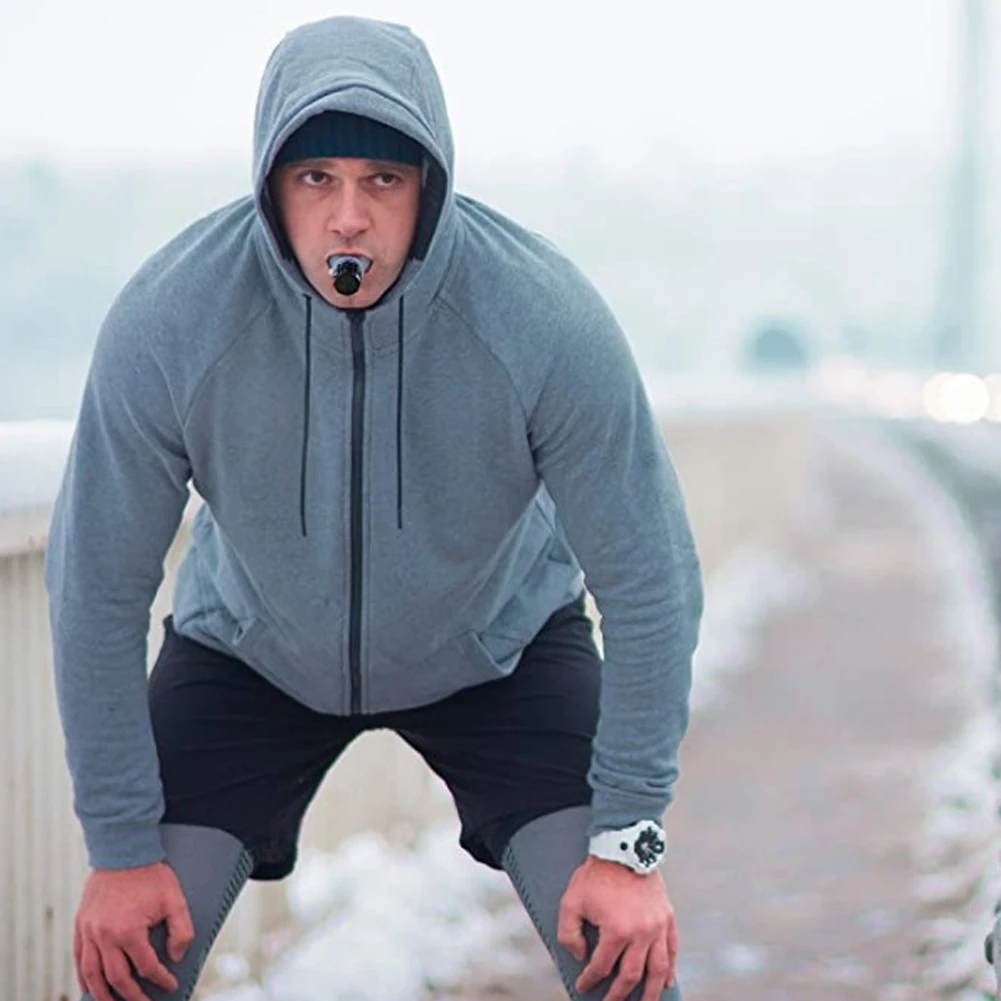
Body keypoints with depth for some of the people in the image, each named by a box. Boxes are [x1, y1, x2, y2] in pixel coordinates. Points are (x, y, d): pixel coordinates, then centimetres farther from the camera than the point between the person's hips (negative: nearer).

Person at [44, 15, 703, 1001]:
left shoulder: (546, 318, -32)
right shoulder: (165, 320, -31)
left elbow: (648, 585, -21)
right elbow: (96, 588, -19)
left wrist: (628, 843, -17)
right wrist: (121, 849, -14)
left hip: (503, 640, 0)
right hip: (248, 649, 0)